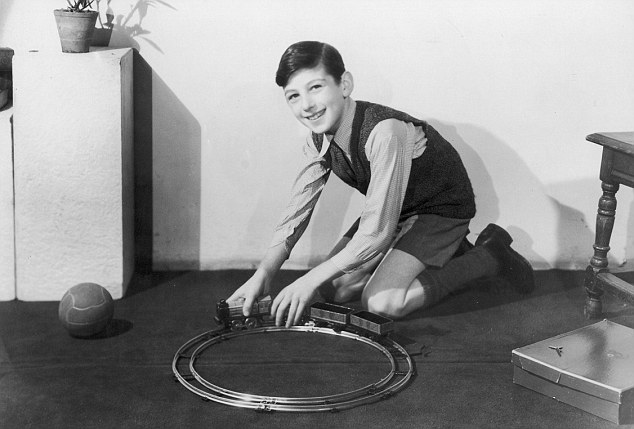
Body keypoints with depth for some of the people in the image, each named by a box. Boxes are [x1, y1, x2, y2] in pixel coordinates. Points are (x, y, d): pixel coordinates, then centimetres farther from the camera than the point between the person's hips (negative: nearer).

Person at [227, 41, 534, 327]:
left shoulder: (386, 132, -35)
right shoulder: (320, 138, -10)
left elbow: (376, 232, -36)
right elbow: (297, 210, -5)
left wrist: (309, 280, -34)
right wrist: (264, 273, -18)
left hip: (442, 208, -8)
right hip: (396, 211, 8)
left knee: (382, 302, -22)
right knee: (332, 289, 0)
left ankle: (489, 255, -4)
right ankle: (443, 255, 14)